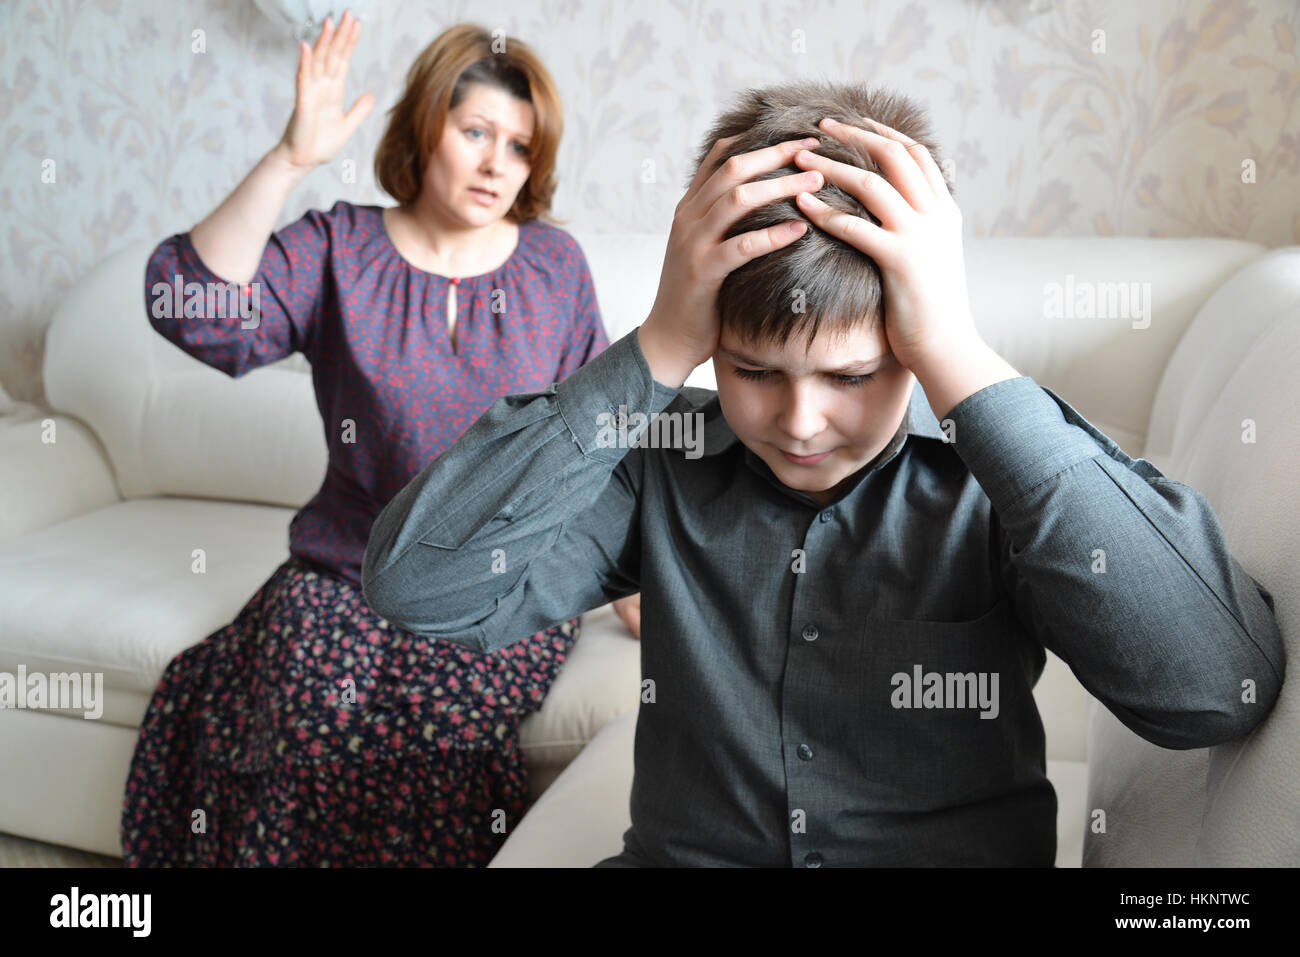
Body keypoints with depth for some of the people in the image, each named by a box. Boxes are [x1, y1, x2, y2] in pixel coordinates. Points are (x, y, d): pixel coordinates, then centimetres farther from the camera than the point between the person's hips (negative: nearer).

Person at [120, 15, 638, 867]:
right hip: (352, 578, 1)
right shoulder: (337, 252, 1)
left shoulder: (555, 264, 5)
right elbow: (195, 312, -17)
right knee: (309, 719, -24)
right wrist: (291, 159, -24)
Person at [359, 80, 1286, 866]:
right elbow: (416, 582, -14)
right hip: (680, 849, 1)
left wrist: (960, 359, -23)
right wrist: (655, 352, -19)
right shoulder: (662, 459, -4)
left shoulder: (998, 472, -7)